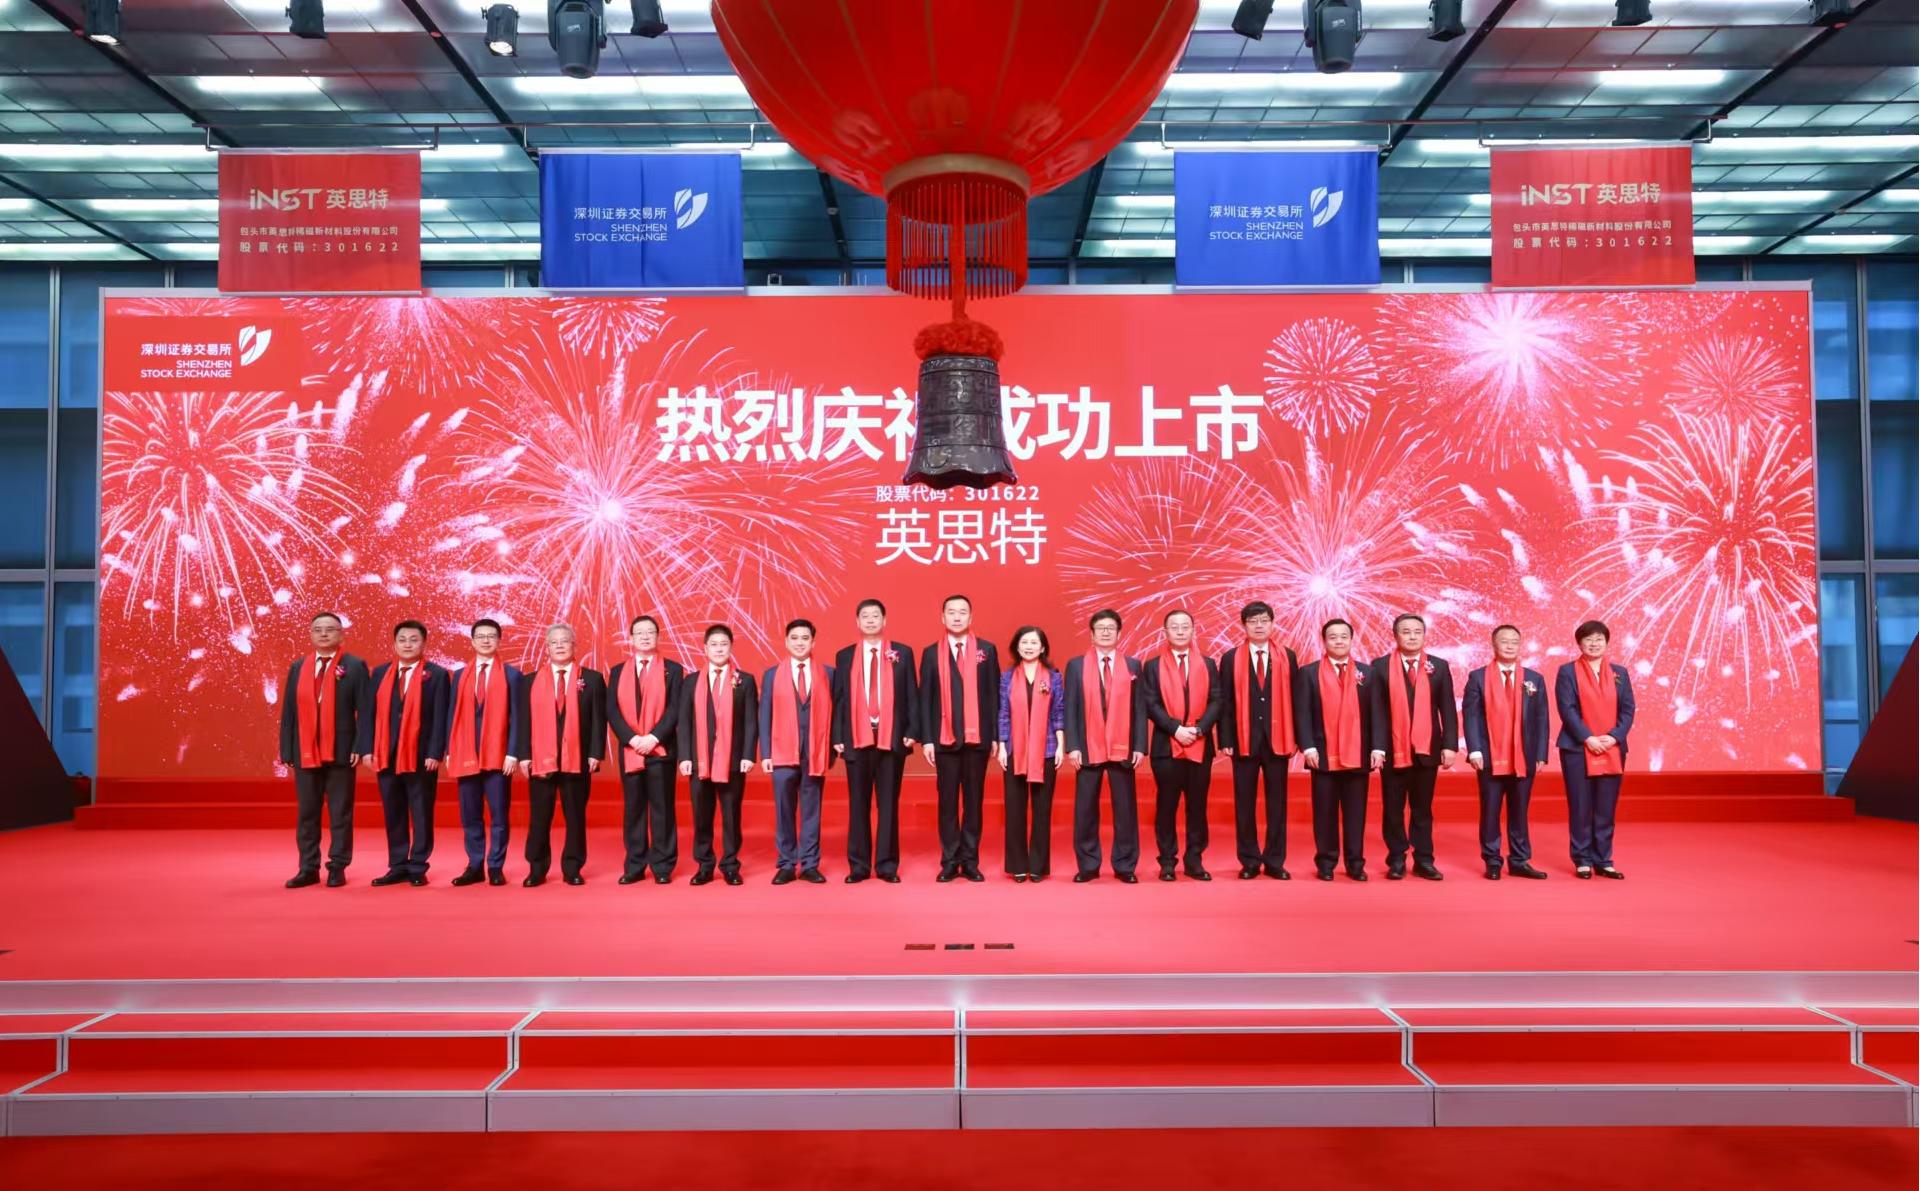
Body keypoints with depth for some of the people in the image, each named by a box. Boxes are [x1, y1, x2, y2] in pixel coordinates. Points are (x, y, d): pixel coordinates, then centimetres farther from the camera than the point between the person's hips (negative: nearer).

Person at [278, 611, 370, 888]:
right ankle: (308, 869, 16)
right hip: (305, 753, 4)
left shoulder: (354, 666, 0)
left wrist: (359, 747, -13)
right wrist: (286, 750, 4)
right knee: (306, 814, 8)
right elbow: (288, 711, 10)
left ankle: (337, 868, 9)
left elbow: (364, 711, -5)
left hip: (340, 752, -4)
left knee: (340, 813, 2)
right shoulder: (298, 667, 13)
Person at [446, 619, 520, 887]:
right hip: (466, 755, 3)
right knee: (470, 816, 7)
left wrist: (512, 753, -9)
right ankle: (475, 866, 16)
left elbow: (515, 717, -2)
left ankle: (496, 867, 9)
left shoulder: (512, 674, 2)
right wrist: (450, 751, 3)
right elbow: (454, 715, 11)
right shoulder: (460, 675, 12)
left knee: (498, 815, 1)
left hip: (498, 755, -3)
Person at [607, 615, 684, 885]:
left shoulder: (673, 669, 4)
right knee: (632, 809, 6)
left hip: (661, 749, -2)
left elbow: (676, 709, -4)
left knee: (662, 808, 1)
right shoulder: (618, 672, 12)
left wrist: (654, 737, -15)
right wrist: (632, 739, -11)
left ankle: (662, 867, 7)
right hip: (629, 750, 2)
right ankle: (634, 866, 13)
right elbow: (612, 711, 3)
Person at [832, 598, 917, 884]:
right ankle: (859, 866, 13)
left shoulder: (903, 653, 6)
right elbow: (839, 698, 7)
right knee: (858, 804, 5)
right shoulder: (844, 656, 9)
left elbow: (912, 694, 3)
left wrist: (912, 731, -6)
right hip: (857, 738, 1)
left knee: (888, 803, 4)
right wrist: (837, 737, 0)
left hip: (892, 738, -1)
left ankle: (887, 865, 11)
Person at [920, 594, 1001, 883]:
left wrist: (996, 735, -2)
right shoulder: (931, 653, 6)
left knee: (974, 800, 6)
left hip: (977, 737, 0)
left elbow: (994, 695, 4)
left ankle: (970, 861, 14)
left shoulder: (987, 650, 5)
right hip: (945, 737, 0)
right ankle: (950, 861, 12)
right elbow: (925, 699, 4)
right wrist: (926, 739, -2)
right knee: (948, 802, 4)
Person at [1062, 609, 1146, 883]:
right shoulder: (1076, 665, 6)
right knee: (1085, 809, 4)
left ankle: (1125, 866, 14)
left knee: (1125, 809, 4)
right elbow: (1070, 708, 2)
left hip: (1122, 749, 0)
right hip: (1088, 749, 0)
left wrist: (1140, 746, -4)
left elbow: (1139, 708, 4)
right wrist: (1072, 746, -6)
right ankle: (1087, 865, 15)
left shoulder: (1133, 665, 8)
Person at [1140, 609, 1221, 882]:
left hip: (1200, 745, 2)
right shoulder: (1152, 666, 5)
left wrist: (1199, 729, -13)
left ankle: (1194, 860, 14)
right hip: (1166, 745, -2)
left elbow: (1216, 701, 2)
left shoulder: (1208, 664, 11)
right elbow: (1151, 705, -3)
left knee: (1197, 805, 6)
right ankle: (1167, 861, 10)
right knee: (1166, 805, 2)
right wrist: (1176, 728, -15)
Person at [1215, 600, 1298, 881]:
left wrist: (1294, 738, -1)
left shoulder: (1287, 657, 6)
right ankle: (1249, 861, 13)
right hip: (1244, 739, -1)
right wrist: (1226, 739, -5)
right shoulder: (1231, 658, 3)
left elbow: (1294, 699, 4)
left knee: (1277, 802, 5)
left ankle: (1275, 861, 13)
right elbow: (1225, 702, 1)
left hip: (1277, 739, 1)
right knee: (1245, 803, 4)